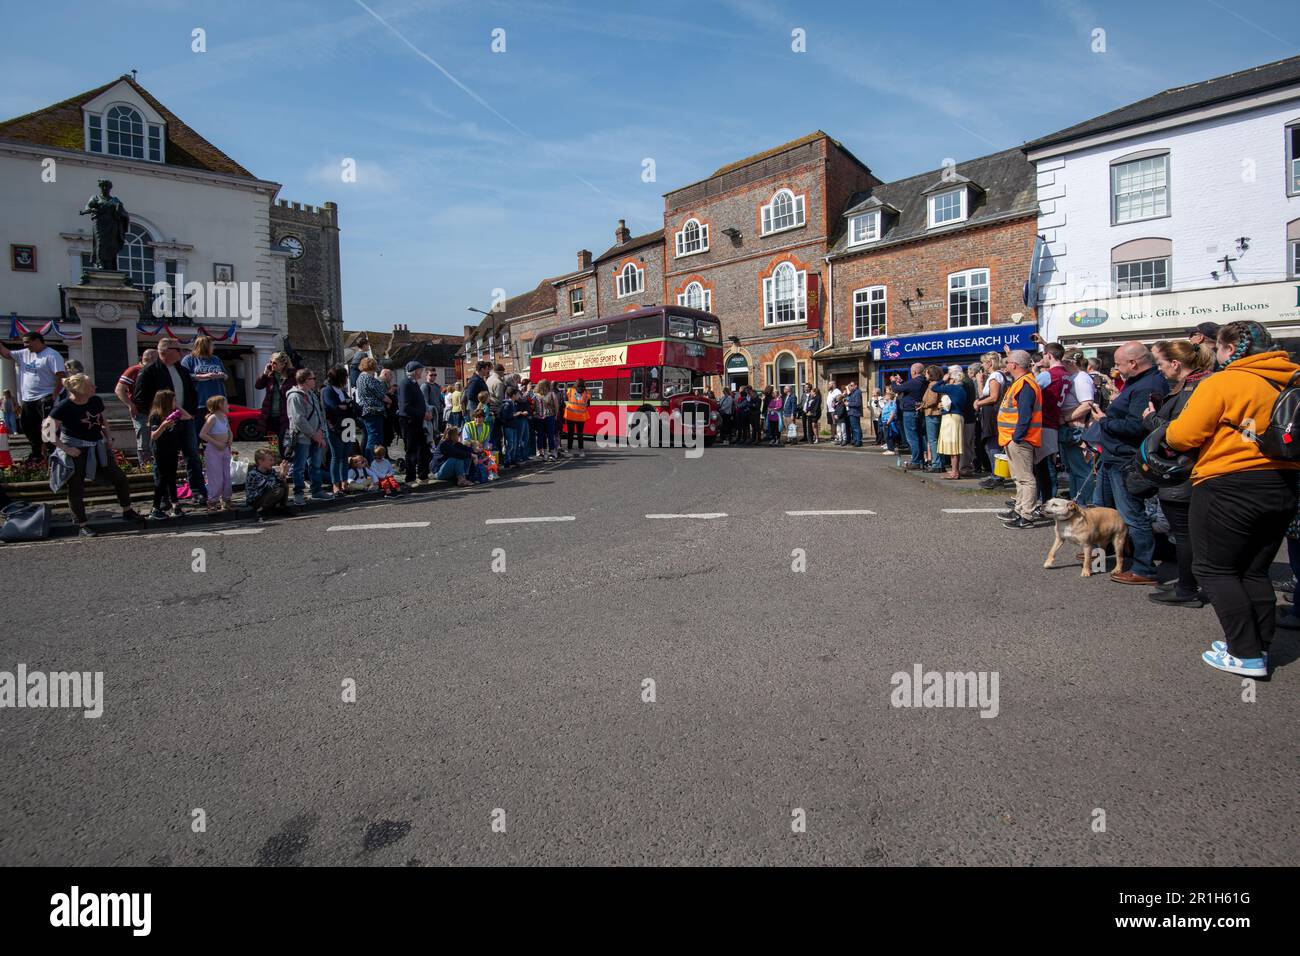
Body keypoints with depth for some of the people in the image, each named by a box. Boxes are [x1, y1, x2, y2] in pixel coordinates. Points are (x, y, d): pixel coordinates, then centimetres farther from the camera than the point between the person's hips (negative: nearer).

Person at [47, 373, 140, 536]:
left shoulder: (96, 401, 0)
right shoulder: (63, 407, -16)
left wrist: (108, 437, 4)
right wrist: (66, 448, -19)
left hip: (97, 448, 6)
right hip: (76, 451, -6)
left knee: (120, 479, 5)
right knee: (76, 489, 1)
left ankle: (127, 511, 22)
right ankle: (82, 525, 10)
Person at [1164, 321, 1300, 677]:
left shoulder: (1222, 383, -13)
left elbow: (1182, 436, -15)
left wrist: (1166, 429, 5)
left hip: (1229, 485, -7)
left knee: (1214, 568, 2)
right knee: (1254, 571, 17)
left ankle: (1246, 655, 1)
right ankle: (1260, 646, 23)